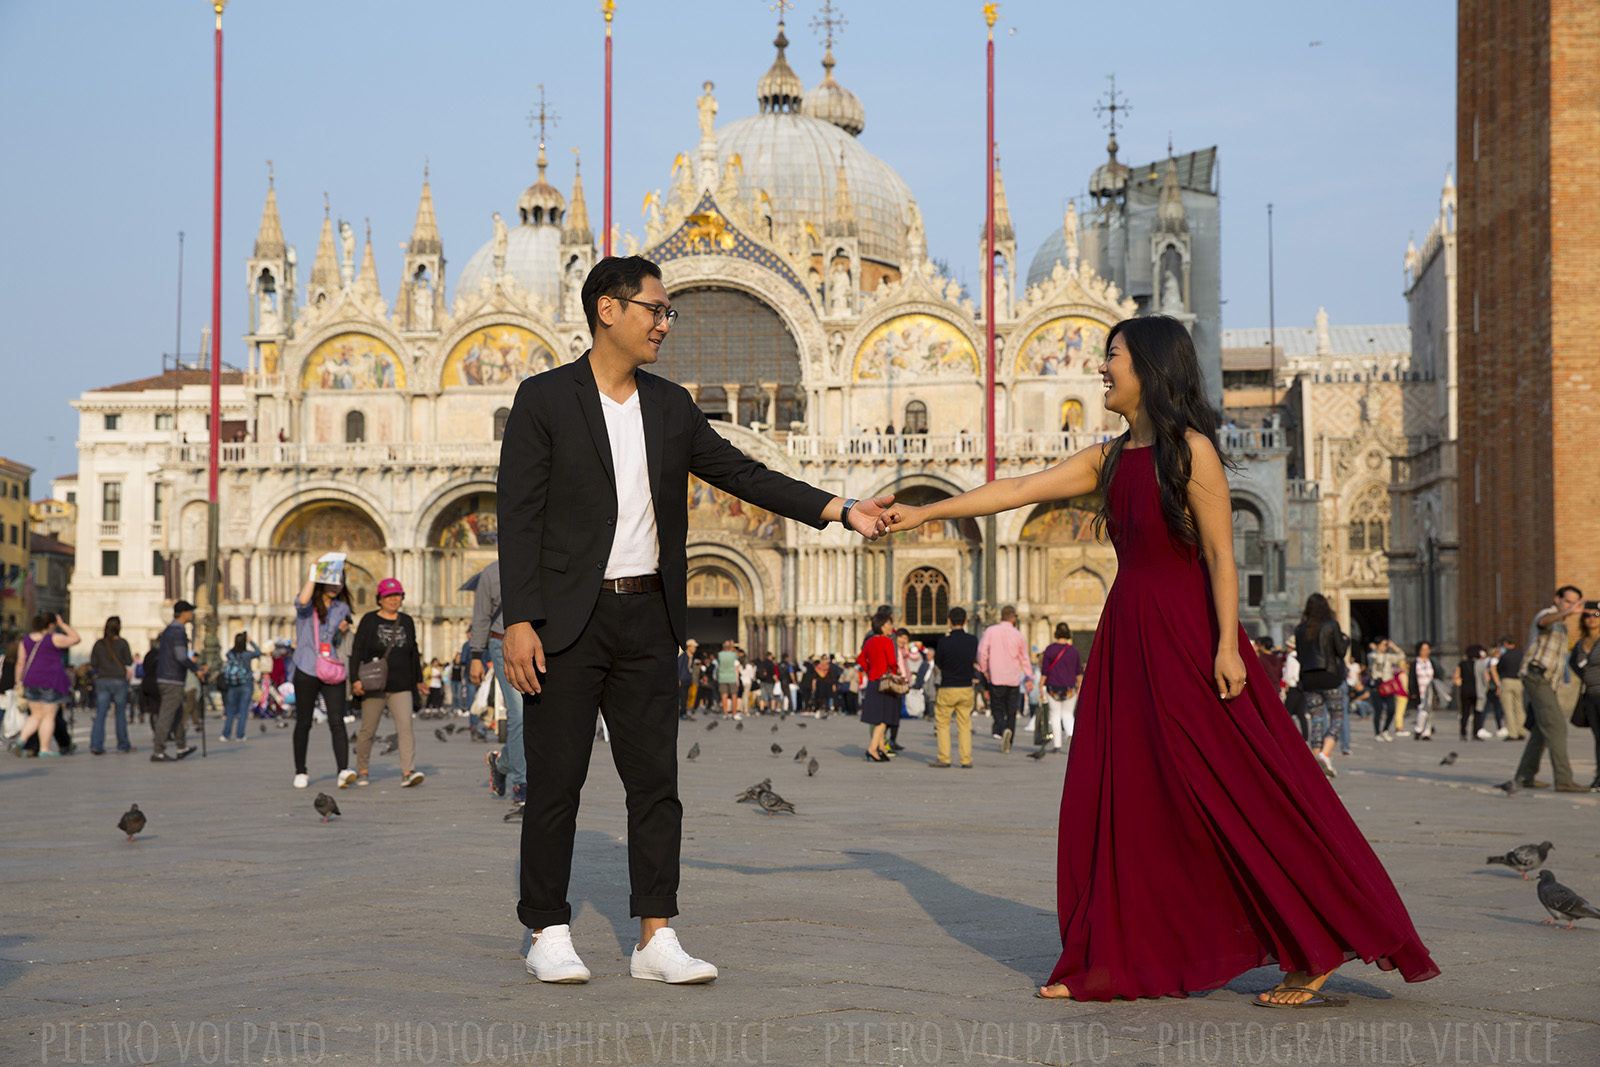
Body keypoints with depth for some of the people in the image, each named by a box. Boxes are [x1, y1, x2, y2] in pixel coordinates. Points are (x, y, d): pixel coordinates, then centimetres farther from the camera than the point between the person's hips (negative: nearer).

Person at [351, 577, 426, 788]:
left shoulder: (407, 621, 12)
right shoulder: (369, 620, 1)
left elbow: (413, 653, 22)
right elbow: (357, 651, -2)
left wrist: (418, 680, 24)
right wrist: (356, 679, -12)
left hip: (401, 686, 2)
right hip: (374, 686, -2)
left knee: (405, 727, -13)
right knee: (368, 730, 4)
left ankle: (408, 773, -21)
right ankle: (362, 771, 22)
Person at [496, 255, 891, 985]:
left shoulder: (671, 406, 12)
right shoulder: (544, 399, -4)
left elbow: (742, 474, 11)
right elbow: (519, 516, -8)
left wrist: (841, 510, 1)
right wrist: (519, 621, -15)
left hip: (645, 619, 5)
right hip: (567, 620, -5)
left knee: (655, 780, 4)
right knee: (556, 780, 1)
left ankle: (655, 938, 9)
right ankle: (547, 934, 12)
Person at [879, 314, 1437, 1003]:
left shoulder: (1190, 451, -8)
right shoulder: (1109, 459, 13)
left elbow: (1221, 556, -12)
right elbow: (1017, 490, 14)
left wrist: (1227, 647, -18)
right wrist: (923, 513, 12)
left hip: (1187, 636, -8)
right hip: (1128, 636, 8)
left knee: (1238, 797, -5)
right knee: (1121, 795, 6)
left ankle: (1318, 954, 4)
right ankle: (1117, 961, 14)